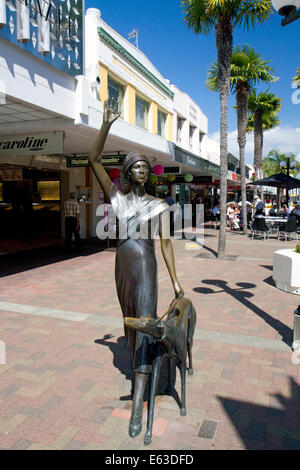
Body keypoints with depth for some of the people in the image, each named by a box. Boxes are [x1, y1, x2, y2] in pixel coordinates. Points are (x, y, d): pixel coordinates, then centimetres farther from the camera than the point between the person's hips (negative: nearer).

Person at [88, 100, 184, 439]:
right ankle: (140, 366, 40)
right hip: (123, 265, 4)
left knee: (145, 321, -13)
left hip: (146, 266, -3)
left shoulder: (159, 205, 3)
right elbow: (93, 158, 0)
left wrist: (175, 280, -1)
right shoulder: (117, 198, 6)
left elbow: (166, 243, 2)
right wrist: (107, 124, -7)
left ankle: (138, 402, -13)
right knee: (130, 319, 16)